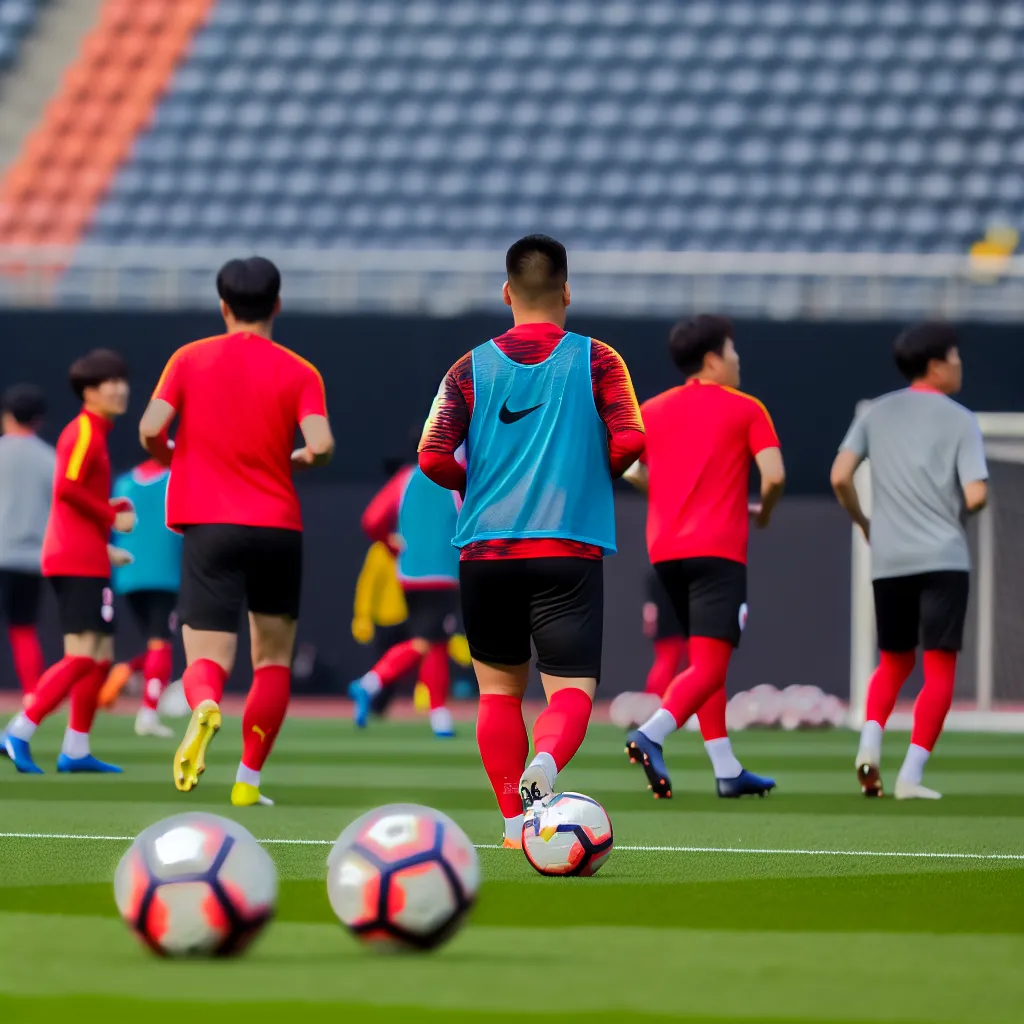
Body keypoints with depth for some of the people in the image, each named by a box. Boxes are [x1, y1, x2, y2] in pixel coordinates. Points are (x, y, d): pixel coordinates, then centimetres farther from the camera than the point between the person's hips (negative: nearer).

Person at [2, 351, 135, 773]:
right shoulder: (84, 431, -10)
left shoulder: (94, 433, 19)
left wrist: (104, 546, 16)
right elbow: (67, 487, -22)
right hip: (78, 562, -10)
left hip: (86, 561, 10)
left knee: (102, 657, 11)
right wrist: (112, 516, -14)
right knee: (82, 657, -14)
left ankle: (76, 750, 13)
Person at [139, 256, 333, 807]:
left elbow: (150, 429, -7)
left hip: (208, 523, 0)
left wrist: (176, 461, 14)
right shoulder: (299, 373, 2)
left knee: (207, 659, -4)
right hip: (278, 525, 0)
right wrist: (299, 459, 10)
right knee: (273, 659, 17)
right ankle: (248, 779, 12)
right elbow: (320, 444, -13)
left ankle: (205, 706, -40)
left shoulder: (190, 359, 4)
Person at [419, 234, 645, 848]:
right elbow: (629, 441, -9)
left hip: (486, 545, 2)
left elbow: (434, 458, -4)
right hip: (570, 546, -2)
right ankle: (545, 763, -34)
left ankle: (516, 820, 12)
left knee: (500, 689, 15)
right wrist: (596, 474, 12)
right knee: (572, 687, -3)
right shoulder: (595, 360, 1)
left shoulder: (472, 367, 5)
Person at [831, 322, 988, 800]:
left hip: (888, 561, 4)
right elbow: (976, 496, -10)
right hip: (943, 559, -4)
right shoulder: (960, 420, -1)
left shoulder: (876, 413, 8)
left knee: (893, 663, 20)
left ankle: (870, 742, -5)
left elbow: (840, 477, -1)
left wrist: (862, 522, 16)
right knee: (939, 671, 1)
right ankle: (911, 774, -11)